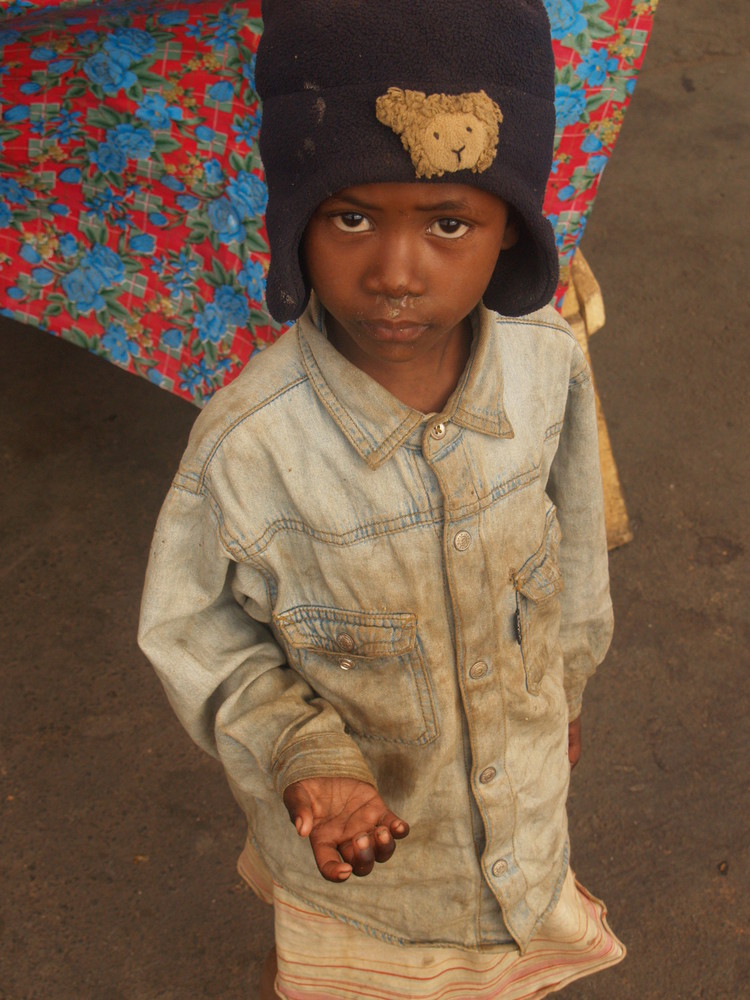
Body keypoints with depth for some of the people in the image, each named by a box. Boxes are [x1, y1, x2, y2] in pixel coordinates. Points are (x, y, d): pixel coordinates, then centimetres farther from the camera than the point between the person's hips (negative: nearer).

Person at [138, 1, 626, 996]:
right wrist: (301, 762, -29)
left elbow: (573, 545, -3)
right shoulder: (248, 445, -33)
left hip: (521, 780, 4)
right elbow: (193, 627, -16)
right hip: (356, 814, -3)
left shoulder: (552, 365, -22)